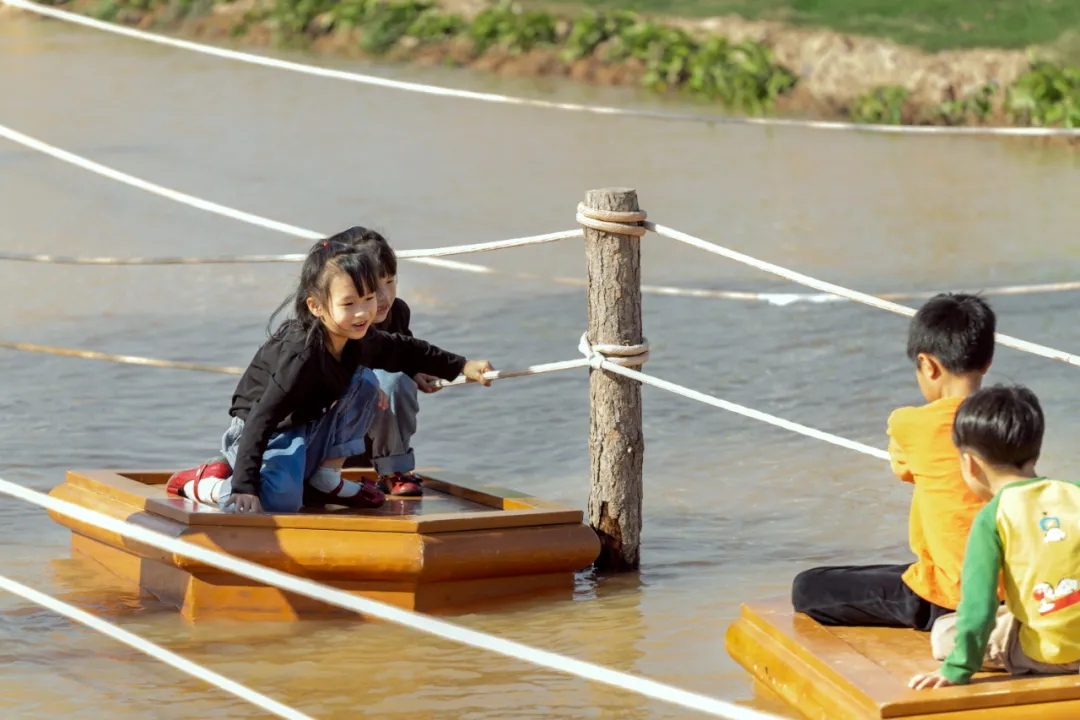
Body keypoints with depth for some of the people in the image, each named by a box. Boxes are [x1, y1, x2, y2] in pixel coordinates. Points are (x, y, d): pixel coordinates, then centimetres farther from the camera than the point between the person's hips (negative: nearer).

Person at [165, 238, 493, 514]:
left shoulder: (360, 340, -7)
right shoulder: (302, 356, -32)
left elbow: (406, 351, 16)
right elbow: (261, 419, -35)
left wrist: (462, 366, 20)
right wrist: (244, 486, -42)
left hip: (312, 430, 9)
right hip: (271, 435, -9)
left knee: (366, 383, -3)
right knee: (281, 500, -35)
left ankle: (326, 478, 4)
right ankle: (207, 482, -5)